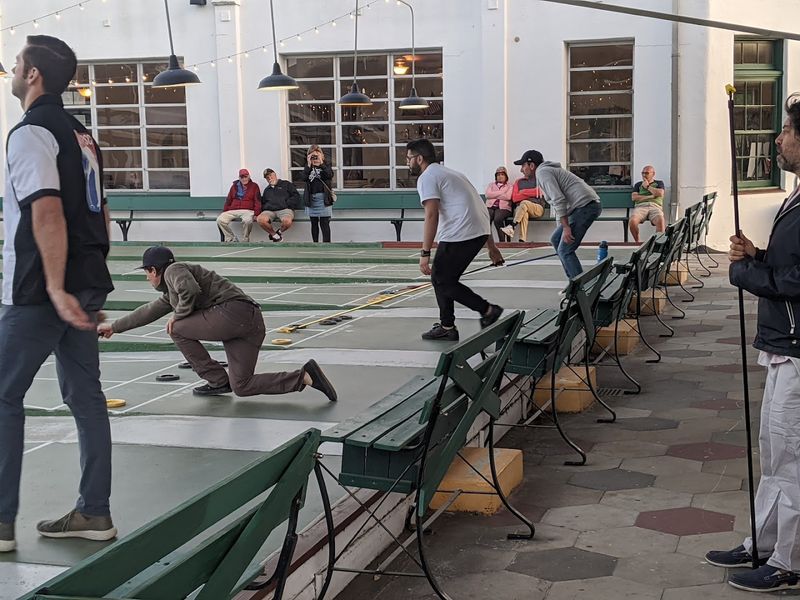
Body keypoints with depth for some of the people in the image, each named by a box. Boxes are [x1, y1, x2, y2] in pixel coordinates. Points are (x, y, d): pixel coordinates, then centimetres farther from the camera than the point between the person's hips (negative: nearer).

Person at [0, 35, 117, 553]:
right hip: (88, 286, 8)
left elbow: (48, 213, -22)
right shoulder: (81, 133, 15)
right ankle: (94, 512, 15)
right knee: (86, 394, 10)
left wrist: (55, 287, -26)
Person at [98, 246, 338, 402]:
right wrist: (114, 327, 48)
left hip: (233, 310, -9)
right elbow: (149, 311, 41)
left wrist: (179, 314, -1)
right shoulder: (170, 292, 30)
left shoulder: (174, 270, 2)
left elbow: (191, 289, -19)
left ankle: (218, 381, 1)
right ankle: (305, 376, -2)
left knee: (177, 329, 1)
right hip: (252, 321, 9)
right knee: (241, 387, 4)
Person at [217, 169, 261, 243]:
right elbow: (228, 200, 22)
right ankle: (231, 238, -9)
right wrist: (224, 211, 12)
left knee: (247, 220, -40)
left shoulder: (254, 186, 11)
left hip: (247, 211, -3)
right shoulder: (235, 186, 21)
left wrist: (256, 214, -9)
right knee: (220, 220, -23)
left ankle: (245, 240, -16)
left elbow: (257, 201, 4)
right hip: (233, 211, 4)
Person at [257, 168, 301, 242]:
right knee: (260, 219, -33)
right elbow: (263, 203, 31)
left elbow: (296, 196, 9)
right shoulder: (266, 190, 33)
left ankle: (279, 231, -4)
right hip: (269, 210, 3)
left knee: (287, 221, -40)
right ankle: (274, 234, -8)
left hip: (284, 209, -3)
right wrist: (264, 208, 8)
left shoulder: (286, 184, 19)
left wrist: (287, 204, -4)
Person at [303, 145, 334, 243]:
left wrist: (321, 162, -18)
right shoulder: (308, 168, 10)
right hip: (311, 198, 3)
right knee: (314, 223, 10)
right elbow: (304, 178, -8)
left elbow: (330, 175, -15)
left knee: (324, 223, -8)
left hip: (323, 198, -3)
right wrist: (309, 165, -15)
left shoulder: (325, 166, 5)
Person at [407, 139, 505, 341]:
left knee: (442, 280, 1)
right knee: (441, 277, 17)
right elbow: (479, 210, 26)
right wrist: (492, 247, 28)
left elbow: (431, 216, -15)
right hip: (479, 232, 9)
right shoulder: (449, 173, 27)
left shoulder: (427, 177, -1)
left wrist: (425, 253, -17)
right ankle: (446, 327, 21)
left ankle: (487, 310, 1)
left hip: (460, 234, -9)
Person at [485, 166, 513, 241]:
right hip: (490, 206, 2)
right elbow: (487, 194, 5)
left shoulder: (509, 187, 18)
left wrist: (494, 195, 2)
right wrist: (501, 193, 2)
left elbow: (508, 197, -4)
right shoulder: (491, 185, 25)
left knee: (497, 219, -36)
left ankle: (502, 242, -29)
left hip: (503, 208, -2)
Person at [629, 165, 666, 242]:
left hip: (655, 206, -1)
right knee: (632, 221, -34)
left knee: (660, 221, -38)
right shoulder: (638, 184, 28)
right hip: (640, 206, 1)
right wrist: (650, 196, 2)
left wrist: (647, 186, 11)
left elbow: (660, 194, 4)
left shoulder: (659, 183, 25)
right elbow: (634, 197, 10)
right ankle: (637, 242, -18)